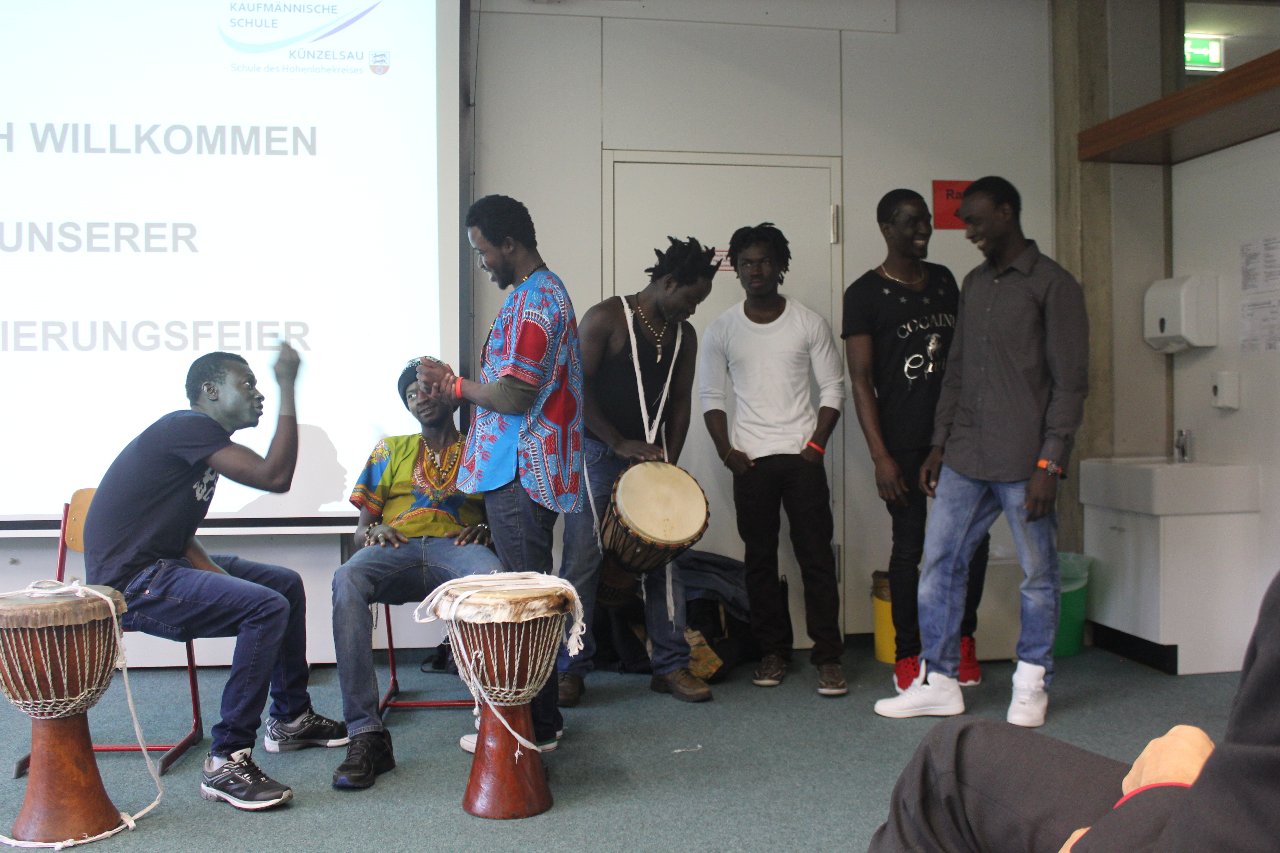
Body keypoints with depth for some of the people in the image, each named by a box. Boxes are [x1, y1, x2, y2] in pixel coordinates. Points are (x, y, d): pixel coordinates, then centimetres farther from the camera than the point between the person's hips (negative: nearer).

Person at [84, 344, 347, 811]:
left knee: (286, 583, 15)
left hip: (163, 565, 11)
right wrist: (288, 388, -20)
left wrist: (215, 571, -4)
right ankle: (226, 763, -18)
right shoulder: (187, 427, -17)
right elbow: (274, 477, -26)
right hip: (130, 583, -11)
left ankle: (291, 718, 25)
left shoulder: (200, 438, 15)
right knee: (267, 607, -26)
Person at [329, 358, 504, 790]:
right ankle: (366, 734, -37)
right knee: (347, 580, -36)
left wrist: (483, 529, -8)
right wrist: (372, 532, -3)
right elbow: (361, 527, 21)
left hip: (457, 548, -1)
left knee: (492, 577, -40)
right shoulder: (391, 450, 26)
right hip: (395, 550, 2)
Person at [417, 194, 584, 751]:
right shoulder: (545, 290, 18)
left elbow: (514, 397, -22)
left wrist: (454, 385, -6)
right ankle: (537, 717, 26)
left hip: (520, 472, -11)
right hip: (530, 469, 11)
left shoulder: (531, 301, -16)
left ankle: (534, 727, 6)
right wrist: (458, 386, 14)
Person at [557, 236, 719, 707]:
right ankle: (570, 669, 8)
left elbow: (679, 402, 12)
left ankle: (671, 665, 14)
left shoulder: (684, 335, 9)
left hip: (649, 456, 6)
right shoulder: (606, 317, -10)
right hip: (596, 453, -5)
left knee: (663, 560, 4)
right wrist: (620, 443, -15)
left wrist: (669, 462, 1)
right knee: (582, 562, -3)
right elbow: (576, 387, -13)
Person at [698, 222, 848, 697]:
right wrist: (725, 449, -4)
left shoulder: (809, 324, 1)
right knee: (760, 558, 6)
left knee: (816, 556, -2)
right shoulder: (721, 330, 5)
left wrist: (816, 444, -7)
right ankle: (773, 651, 17)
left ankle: (828, 657, 5)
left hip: (802, 458, -1)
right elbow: (711, 396, 7)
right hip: (751, 462, 1)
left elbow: (833, 389, 3)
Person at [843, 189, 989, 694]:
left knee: (973, 536, 3)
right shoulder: (865, 294, -4)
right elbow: (860, 381, -7)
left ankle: (963, 638, 24)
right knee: (910, 546, 2)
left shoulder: (945, 281, 13)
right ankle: (907, 656, 15)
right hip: (903, 442, -5)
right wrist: (880, 456, -13)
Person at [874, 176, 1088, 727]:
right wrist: (938, 446, 14)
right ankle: (938, 682, 15)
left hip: (1023, 463, -6)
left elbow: (1070, 382, -9)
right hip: (964, 459, 7)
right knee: (939, 563, 6)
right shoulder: (973, 285, 16)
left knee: (1038, 574, 6)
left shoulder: (1053, 285, -5)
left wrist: (1049, 463, -15)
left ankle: (1031, 685, 22)